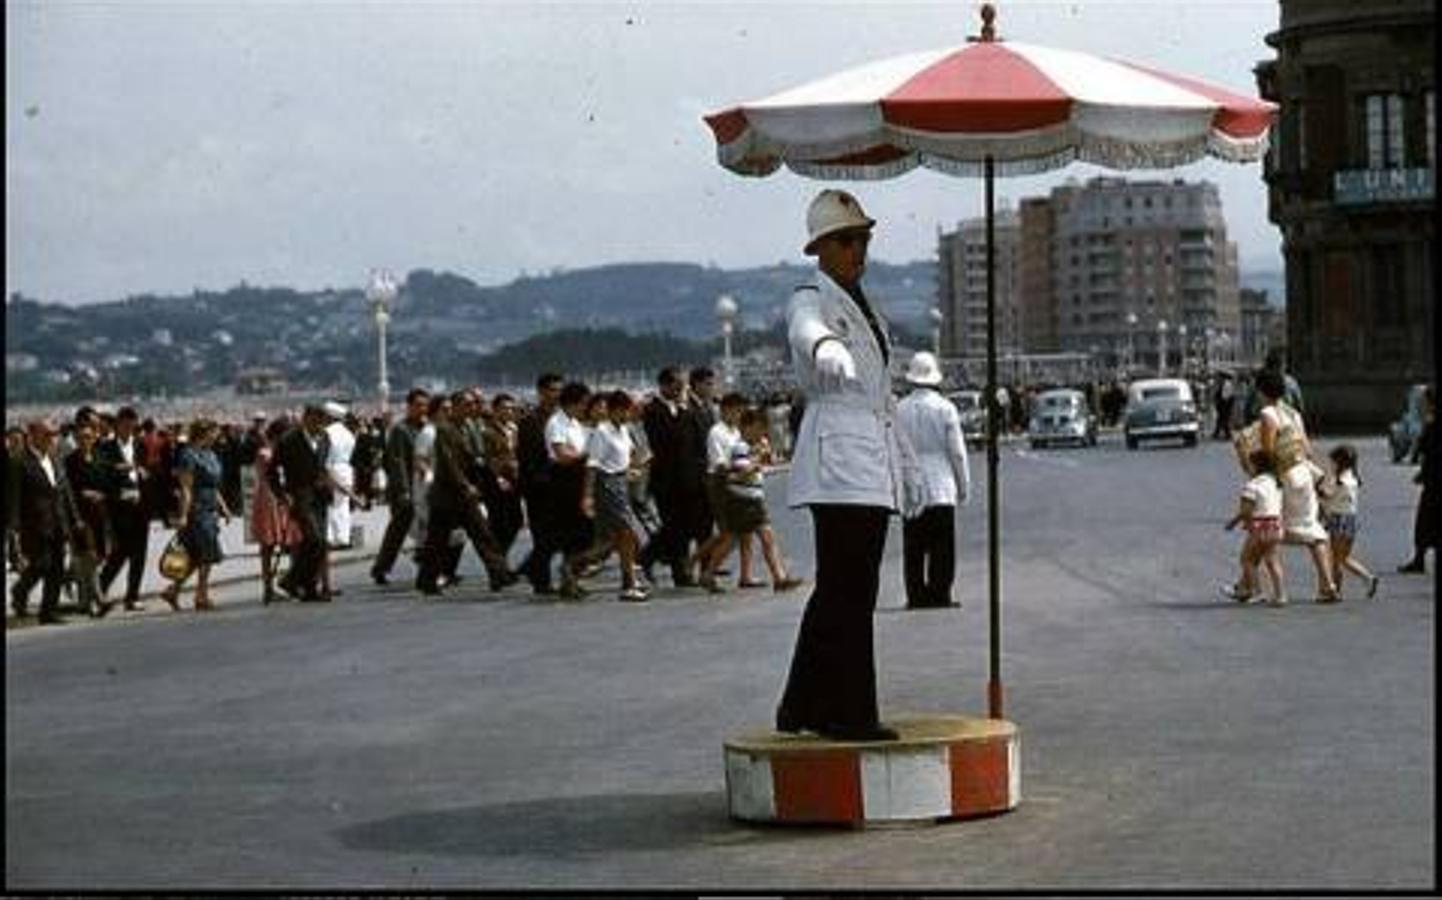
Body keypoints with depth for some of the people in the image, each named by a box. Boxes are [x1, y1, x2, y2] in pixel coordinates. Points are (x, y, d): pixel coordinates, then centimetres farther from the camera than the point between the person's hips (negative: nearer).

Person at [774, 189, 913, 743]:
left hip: (873, 465, 9)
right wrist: (828, 353, -53)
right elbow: (812, 335, -31)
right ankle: (848, 713, -7)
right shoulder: (810, 301, -5)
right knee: (847, 589, -10)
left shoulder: (863, 307, 23)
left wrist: (900, 458, 29)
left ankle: (805, 707, 16)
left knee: (845, 589, 10)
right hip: (837, 455, -9)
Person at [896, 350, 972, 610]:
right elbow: (957, 452, -4)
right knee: (942, 551, 1)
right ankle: (939, 595, -3)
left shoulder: (899, 410, -1)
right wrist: (964, 486, 7)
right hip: (941, 490, -2)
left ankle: (916, 598, 7)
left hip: (909, 490, 2)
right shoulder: (945, 408, -6)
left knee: (913, 552, 7)